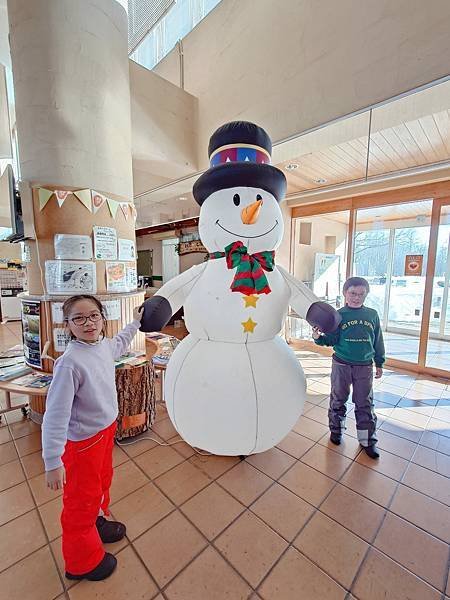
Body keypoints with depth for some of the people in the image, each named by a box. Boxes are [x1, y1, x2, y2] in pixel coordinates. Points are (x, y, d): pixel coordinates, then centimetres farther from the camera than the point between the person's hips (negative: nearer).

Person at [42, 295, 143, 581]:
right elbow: (55, 415, -26)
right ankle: (82, 562, 45)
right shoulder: (70, 363, -30)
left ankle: (97, 523, 59)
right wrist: (53, 463, -21)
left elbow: (118, 345, 17)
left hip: (106, 429, 7)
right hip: (82, 441, -7)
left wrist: (136, 322, 27)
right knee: (82, 498, 17)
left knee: (102, 482, 29)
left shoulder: (104, 345, -9)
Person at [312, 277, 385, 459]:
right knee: (338, 399, 13)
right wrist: (319, 337, -26)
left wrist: (379, 363, 12)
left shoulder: (372, 315, 1)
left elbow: (378, 341, 8)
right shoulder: (339, 315, -6)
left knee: (365, 403, 11)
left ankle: (367, 440, 28)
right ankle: (336, 430, 34)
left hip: (365, 366, 2)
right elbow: (331, 339, -7)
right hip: (341, 364, -1)